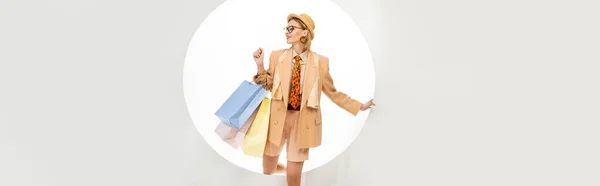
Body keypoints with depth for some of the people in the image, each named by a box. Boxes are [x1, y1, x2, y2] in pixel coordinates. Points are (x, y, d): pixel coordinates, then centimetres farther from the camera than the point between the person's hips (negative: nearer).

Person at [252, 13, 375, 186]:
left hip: (302, 120, -2)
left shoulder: (320, 62, -3)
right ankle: (280, 167, 53)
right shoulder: (277, 56, 0)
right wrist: (260, 66, -9)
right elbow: (268, 87, 5)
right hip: (277, 118, 2)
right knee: (267, 171, 17)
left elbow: (332, 92, 4)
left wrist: (359, 106, 3)